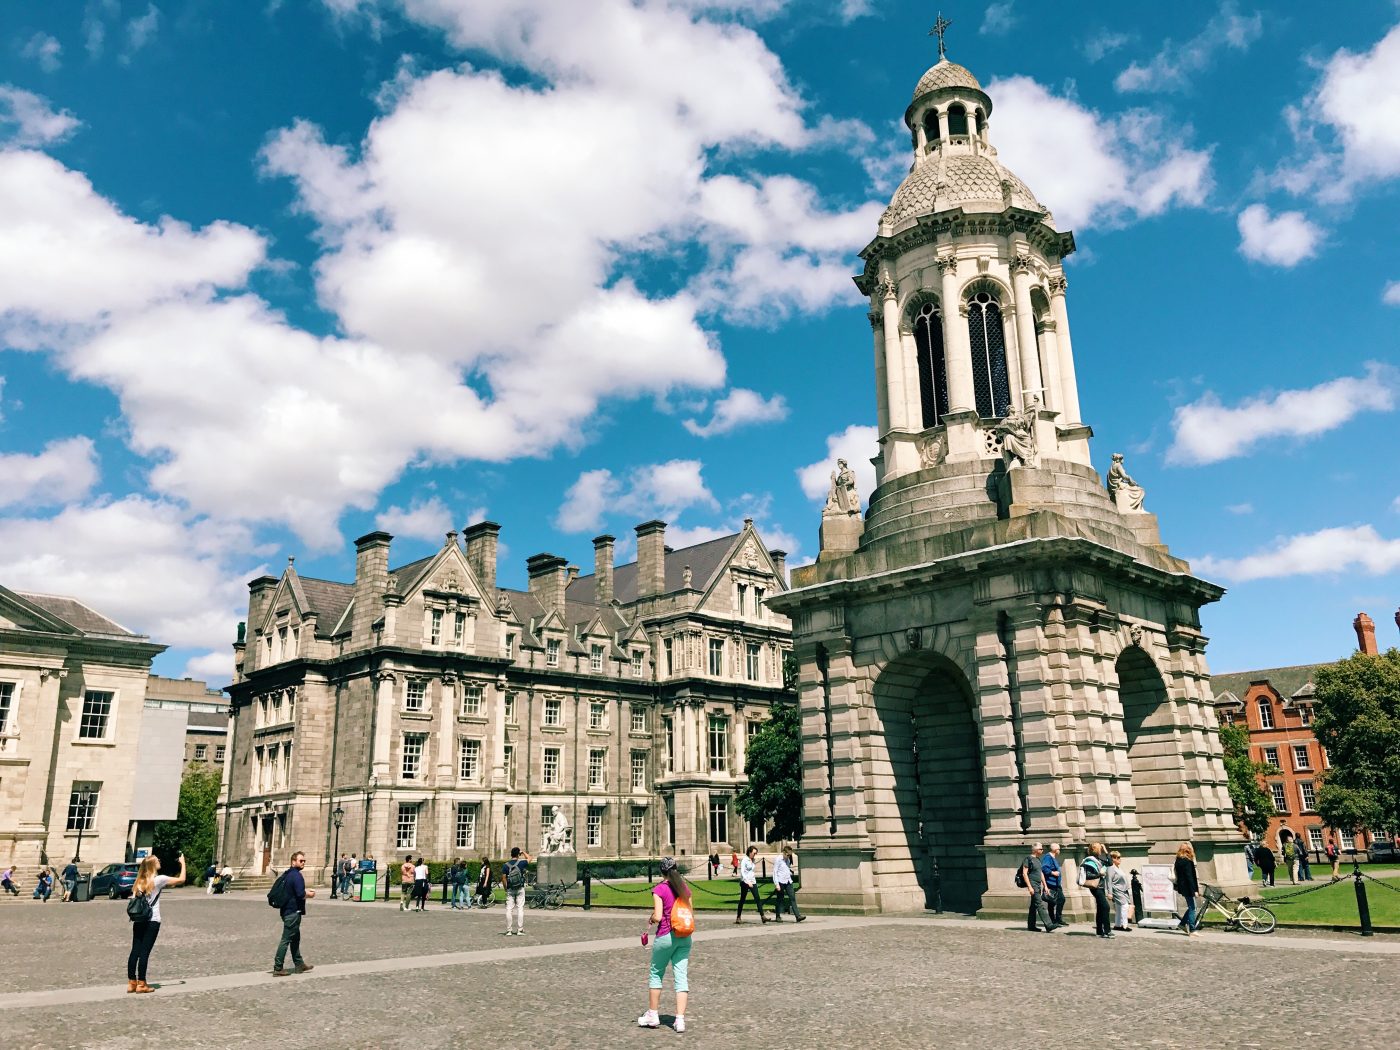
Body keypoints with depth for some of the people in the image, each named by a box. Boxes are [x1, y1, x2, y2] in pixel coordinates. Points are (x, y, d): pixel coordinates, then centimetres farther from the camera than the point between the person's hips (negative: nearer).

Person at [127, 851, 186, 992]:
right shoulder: (158, 879, -8)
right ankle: (141, 984, 1)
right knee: (145, 952, -2)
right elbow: (181, 880, -5)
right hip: (152, 921, -6)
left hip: (138, 921, 6)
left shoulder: (139, 881, 10)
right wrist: (183, 863, 6)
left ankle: (131, 982, 9)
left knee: (135, 951, 7)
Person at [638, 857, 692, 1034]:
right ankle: (680, 1019, -2)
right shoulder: (685, 887, 6)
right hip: (684, 936, 4)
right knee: (681, 977, 3)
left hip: (665, 936, -4)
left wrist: (650, 920, 5)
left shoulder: (659, 889, -11)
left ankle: (652, 1015, 21)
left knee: (655, 974, 14)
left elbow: (658, 916, -15)